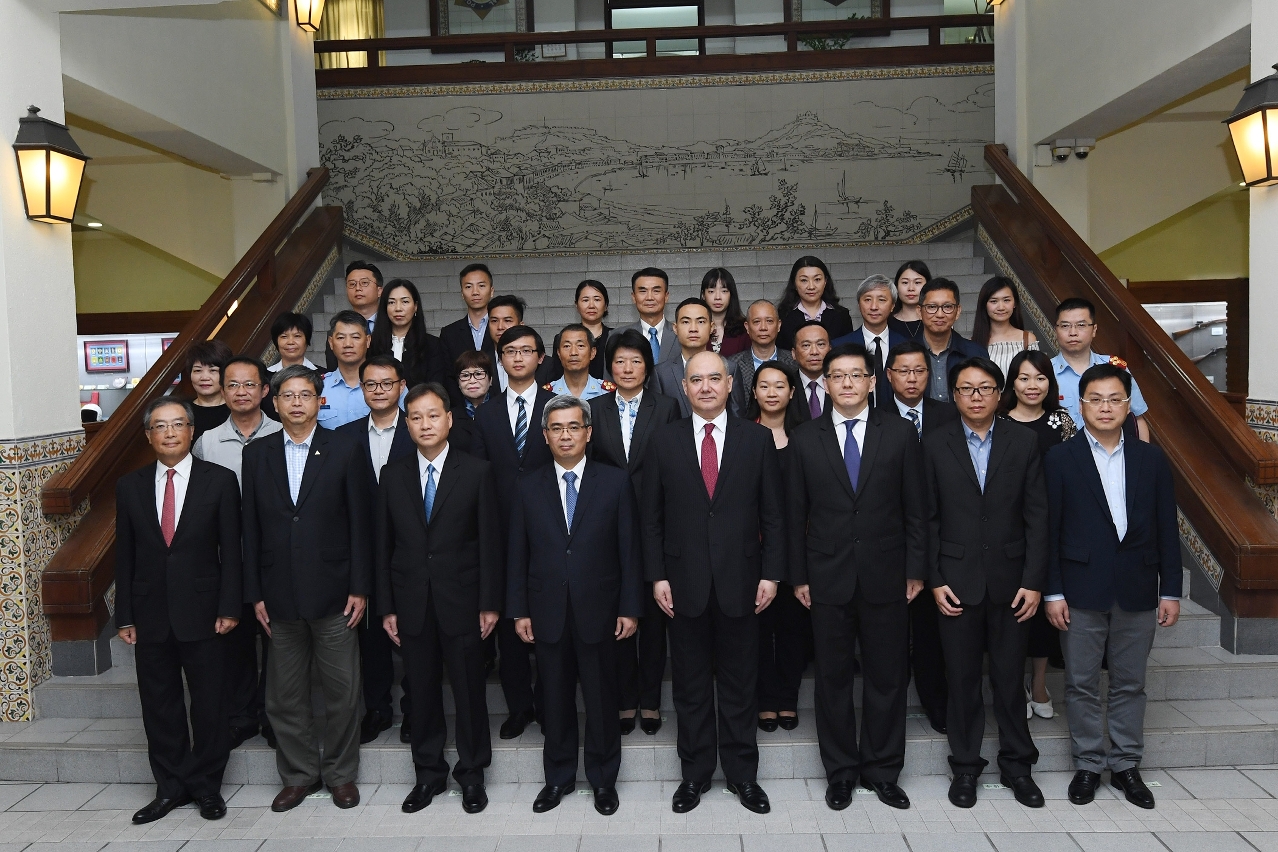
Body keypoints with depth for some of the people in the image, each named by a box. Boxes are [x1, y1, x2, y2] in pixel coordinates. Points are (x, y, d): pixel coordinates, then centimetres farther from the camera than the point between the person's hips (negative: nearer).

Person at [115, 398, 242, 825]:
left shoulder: (220, 480, -3)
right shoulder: (130, 486, 5)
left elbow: (231, 549, -4)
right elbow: (124, 555, 7)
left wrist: (229, 608, -9)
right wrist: (125, 616, 4)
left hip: (202, 612, -2)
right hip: (150, 615, 3)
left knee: (210, 704, 7)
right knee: (159, 705, 11)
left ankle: (207, 785, 23)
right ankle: (171, 787, 25)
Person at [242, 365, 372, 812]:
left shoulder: (344, 452, -1)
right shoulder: (256, 455, 6)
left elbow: (359, 524, -2)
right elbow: (251, 528, 7)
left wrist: (359, 588, -6)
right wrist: (255, 593, 3)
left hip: (333, 594, -2)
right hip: (280, 597, 2)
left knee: (342, 692, 6)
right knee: (285, 696, 11)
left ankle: (341, 773, 23)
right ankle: (299, 775, 28)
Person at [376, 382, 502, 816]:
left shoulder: (477, 472, -3)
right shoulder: (392, 475, 5)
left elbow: (490, 541, -3)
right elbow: (384, 545, 6)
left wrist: (490, 603, -6)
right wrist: (386, 607, 2)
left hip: (461, 601, -2)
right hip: (412, 603, 2)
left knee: (469, 690, 7)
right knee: (421, 692, 11)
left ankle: (472, 773, 25)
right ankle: (428, 773, 28)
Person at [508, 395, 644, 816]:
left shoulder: (615, 481, -1)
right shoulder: (529, 487, 4)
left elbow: (629, 549, -2)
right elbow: (518, 554, 5)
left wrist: (630, 608, -5)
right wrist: (518, 610, 1)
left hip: (598, 611, -1)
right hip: (548, 612, 2)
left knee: (602, 700, 9)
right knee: (555, 700, 13)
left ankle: (603, 779, 28)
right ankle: (558, 777, 30)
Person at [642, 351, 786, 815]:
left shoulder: (757, 438, 2)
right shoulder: (664, 441, 3)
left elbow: (773, 513, 2)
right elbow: (652, 516, 3)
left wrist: (771, 574, -3)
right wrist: (657, 575, -3)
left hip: (739, 581, 0)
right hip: (685, 583, 1)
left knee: (739, 684, 11)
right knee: (691, 686, 11)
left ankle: (743, 774, 27)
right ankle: (695, 773, 27)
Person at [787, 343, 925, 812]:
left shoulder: (900, 433, 1)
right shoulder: (805, 438, 2)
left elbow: (915, 508, 3)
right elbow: (796, 513, 3)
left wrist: (916, 569, -1)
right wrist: (798, 575, 1)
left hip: (885, 576, 0)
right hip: (828, 578, 0)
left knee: (888, 679, 9)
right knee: (833, 679, 10)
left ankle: (882, 771, 27)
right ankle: (841, 772, 26)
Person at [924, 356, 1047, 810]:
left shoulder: (1023, 441, 1)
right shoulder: (936, 444, 0)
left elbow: (1037, 515, 0)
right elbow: (930, 518, 0)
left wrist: (1033, 581, -5)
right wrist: (936, 580, -5)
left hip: (1010, 580, 1)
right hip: (957, 580, 0)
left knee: (1010, 677, 10)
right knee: (962, 678, 8)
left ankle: (1016, 765, 28)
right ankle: (965, 766, 24)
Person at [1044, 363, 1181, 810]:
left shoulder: (1151, 459, 6)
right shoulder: (1060, 459, -2)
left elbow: (1166, 530, 7)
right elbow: (1049, 530, -4)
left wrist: (1170, 591, 3)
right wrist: (1053, 592, -8)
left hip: (1138, 591, 2)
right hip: (1081, 591, -2)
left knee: (1130, 684, 12)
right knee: (1082, 684, 7)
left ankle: (1125, 765, 26)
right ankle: (1088, 764, 21)